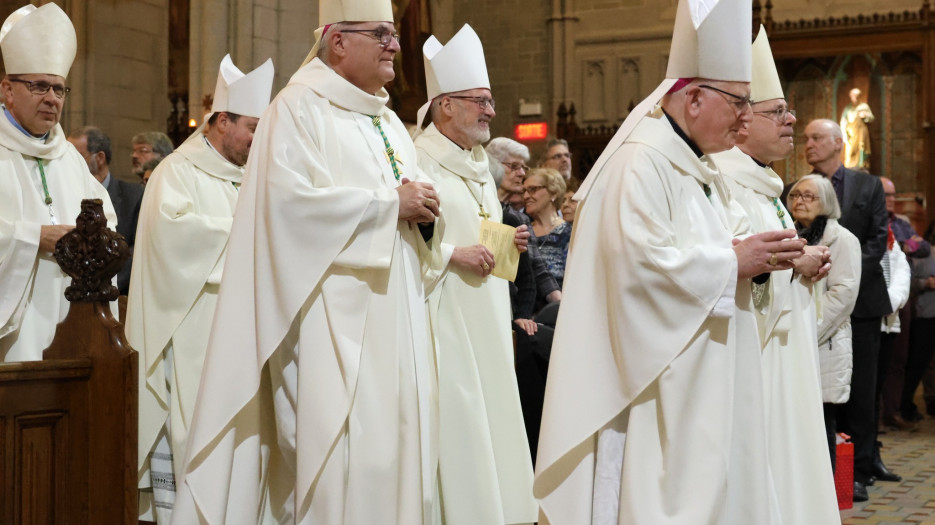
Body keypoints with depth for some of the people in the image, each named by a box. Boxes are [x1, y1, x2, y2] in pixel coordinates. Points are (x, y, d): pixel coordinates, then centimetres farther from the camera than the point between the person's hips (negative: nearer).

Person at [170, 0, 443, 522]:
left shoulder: (389, 122, 20)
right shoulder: (300, 108, -5)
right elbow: (291, 199, -19)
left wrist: (423, 214, -2)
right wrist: (390, 203, -14)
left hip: (395, 321, 8)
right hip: (333, 317, -8)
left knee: (395, 439, 7)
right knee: (339, 455, -11)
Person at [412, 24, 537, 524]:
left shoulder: (478, 165, 17)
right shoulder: (416, 161, -11)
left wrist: (507, 241, 7)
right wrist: (453, 255, -21)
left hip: (486, 320, 9)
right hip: (444, 319, -8)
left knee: (490, 416, 10)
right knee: (453, 422, -7)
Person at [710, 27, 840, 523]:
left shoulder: (762, 184, 17)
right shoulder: (723, 183, -16)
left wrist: (805, 263, 8)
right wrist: (793, 263, -16)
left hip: (781, 346, 11)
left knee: (788, 455, 14)